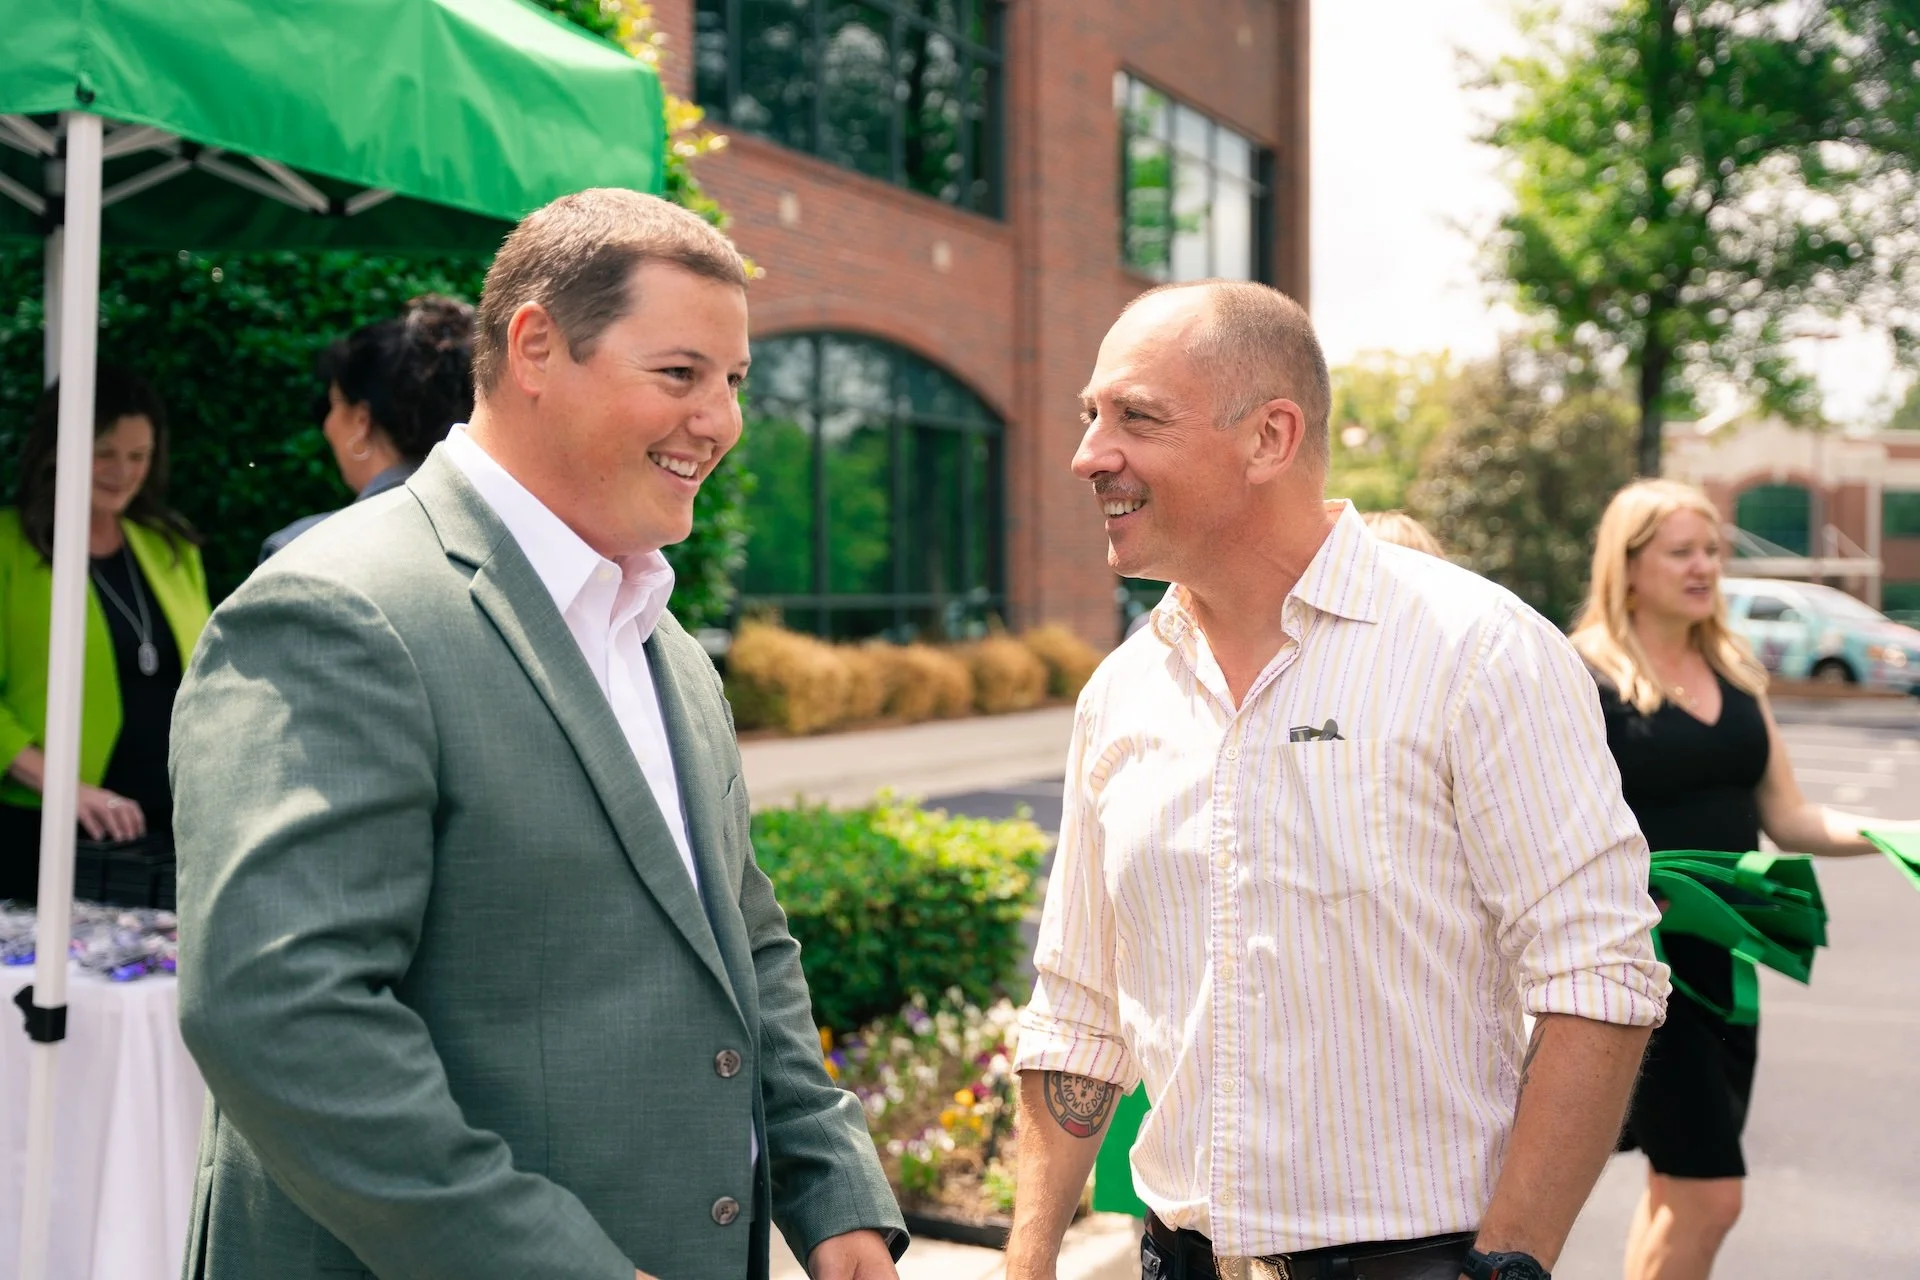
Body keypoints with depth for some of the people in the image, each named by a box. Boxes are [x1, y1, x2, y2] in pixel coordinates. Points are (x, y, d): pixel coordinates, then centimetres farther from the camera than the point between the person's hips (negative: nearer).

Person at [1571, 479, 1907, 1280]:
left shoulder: (1735, 671, 11)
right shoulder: (1586, 674, -10)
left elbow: (1787, 819, 12)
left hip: (1724, 955, 7)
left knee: (1680, 1187, 13)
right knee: (1707, 1197, -9)